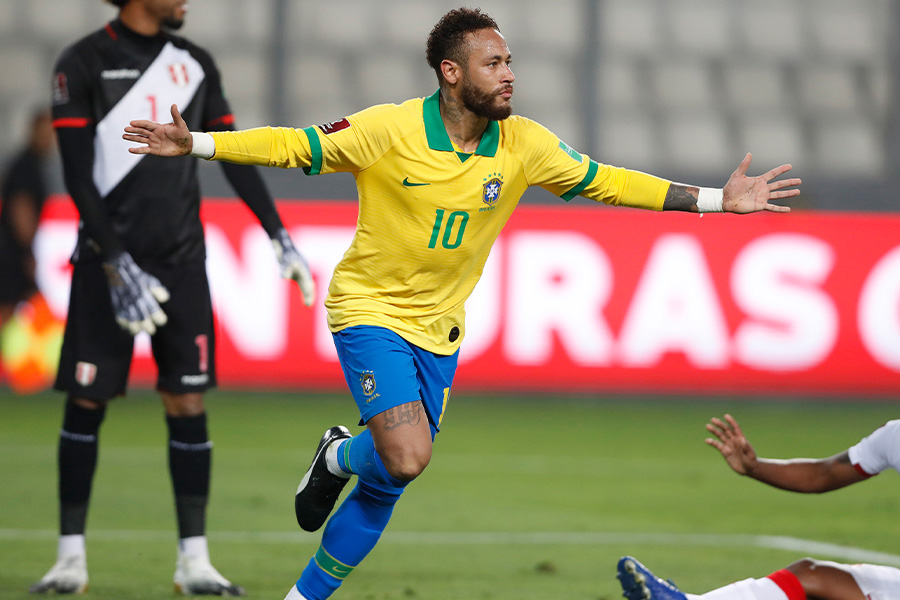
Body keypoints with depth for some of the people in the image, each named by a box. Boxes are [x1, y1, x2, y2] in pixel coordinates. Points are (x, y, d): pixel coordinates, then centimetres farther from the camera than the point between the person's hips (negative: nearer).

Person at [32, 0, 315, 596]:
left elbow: (234, 158, 11)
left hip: (181, 261, 3)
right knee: (86, 402, -2)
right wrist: (118, 263, -17)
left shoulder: (196, 65, 10)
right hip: (108, 261, -3)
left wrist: (279, 236, 1)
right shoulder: (84, 63, -3)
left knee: (188, 403, -2)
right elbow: (78, 177, -9)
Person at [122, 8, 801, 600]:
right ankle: (341, 456, 13)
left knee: (385, 489, 6)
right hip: (370, 308, -5)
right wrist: (195, 144, -19)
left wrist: (716, 200, 0)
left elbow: (601, 181, 4)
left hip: (438, 329, 5)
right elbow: (296, 147, -10)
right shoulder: (389, 129, -17)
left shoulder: (523, 144, -5)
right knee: (406, 457, -23)